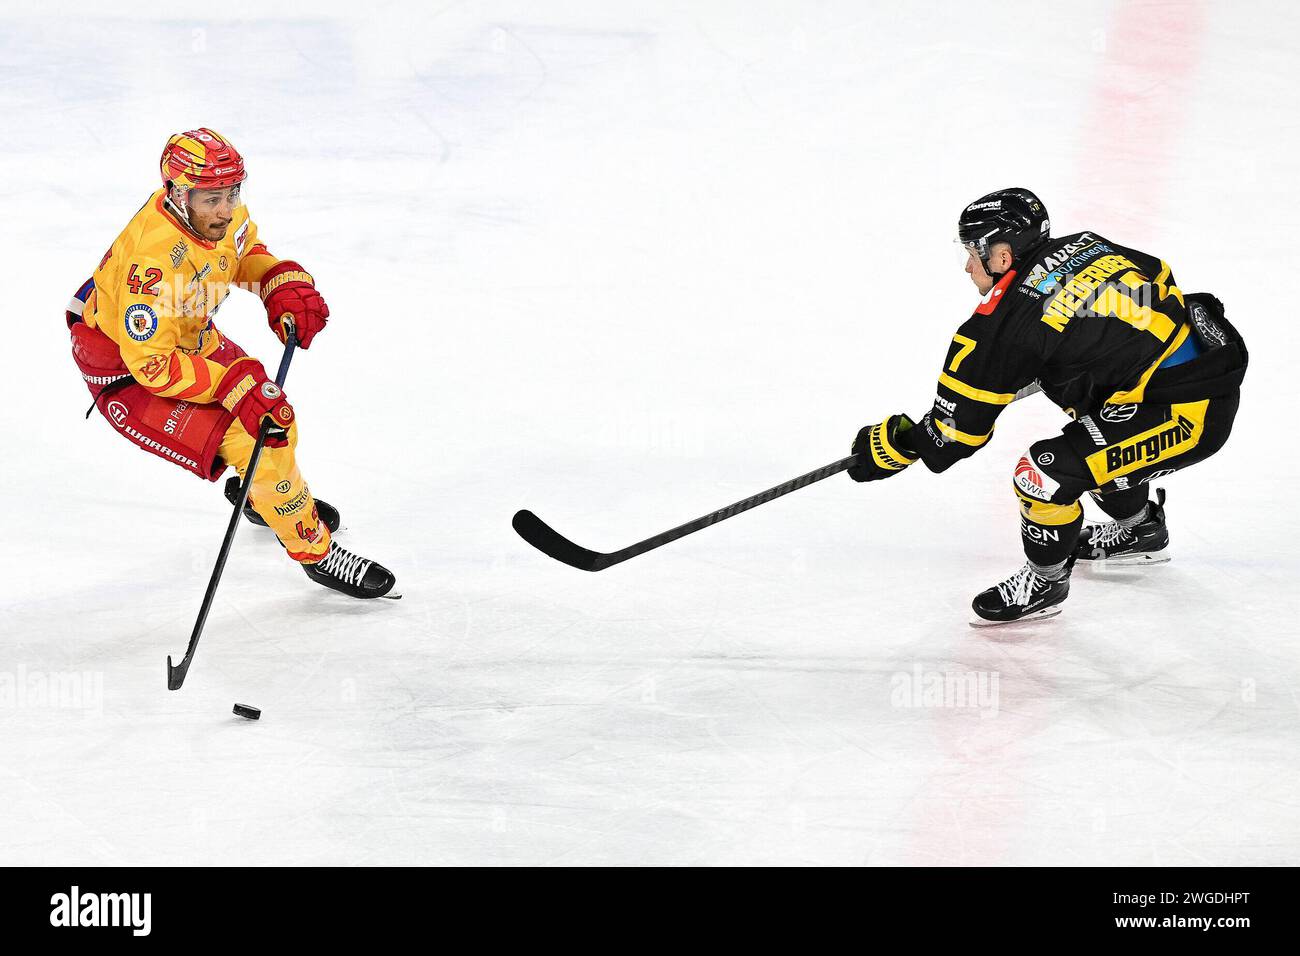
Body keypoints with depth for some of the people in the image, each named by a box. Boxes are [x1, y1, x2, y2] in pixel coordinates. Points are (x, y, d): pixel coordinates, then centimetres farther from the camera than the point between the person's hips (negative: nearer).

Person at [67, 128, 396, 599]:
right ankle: (317, 552, 0)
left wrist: (284, 285, -8)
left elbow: (246, 250, 11)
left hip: (185, 338, 9)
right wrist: (232, 385, -37)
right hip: (125, 371, -9)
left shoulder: (220, 214, -14)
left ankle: (260, 495, 53)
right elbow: (150, 362, -35)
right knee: (256, 440, -18)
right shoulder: (154, 256, -39)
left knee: (272, 411, 20)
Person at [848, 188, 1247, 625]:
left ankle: (1045, 582, 10)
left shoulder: (1009, 320, -15)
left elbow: (960, 426, -9)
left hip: (1188, 414, -10)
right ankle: (1141, 531, 51)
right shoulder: (1086, 245, 6)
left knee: (1043, 472, -13)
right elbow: (1159, 276, 22)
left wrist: (895, 444, 6)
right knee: (1090, 439, 30)